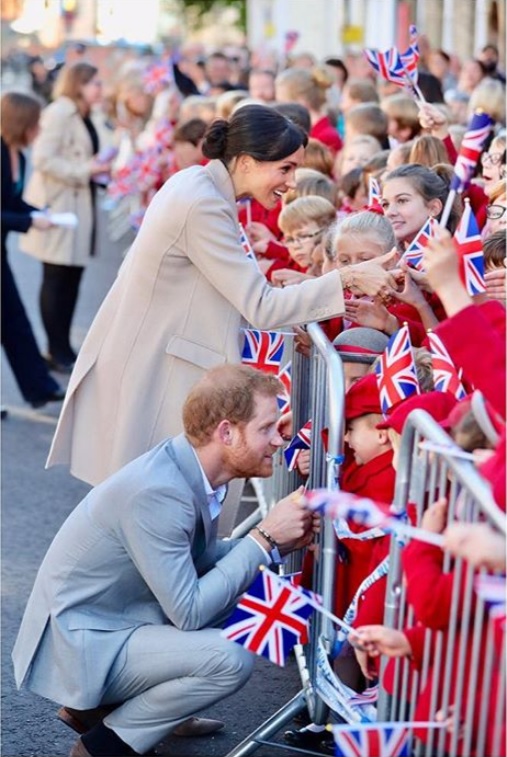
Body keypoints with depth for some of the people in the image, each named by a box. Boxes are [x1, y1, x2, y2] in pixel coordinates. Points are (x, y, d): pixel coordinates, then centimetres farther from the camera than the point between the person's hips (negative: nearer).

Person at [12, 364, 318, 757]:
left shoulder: (190, 467, -2)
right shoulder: (157, 491, -28)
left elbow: (201, 558, 11)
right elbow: (189, 613, -26)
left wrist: (282, 542, -3)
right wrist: (264, 537, -20)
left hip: (117, 616, 10)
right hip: (79, 645, -10)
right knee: (231, 659, -23)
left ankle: (101, 703, 13)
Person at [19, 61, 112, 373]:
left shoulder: (82, 117, 15)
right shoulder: (58, 113, -14)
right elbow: (43, 159, -21)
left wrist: (99, 168, 5)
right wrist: (85, 171, -21)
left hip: (78, 205, 9)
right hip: (58, 206, -9)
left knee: (72, 278, 11)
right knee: (56, 280, -1)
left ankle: (64, 348, 19)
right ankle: (57, 352, 6)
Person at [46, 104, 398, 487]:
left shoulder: (194, 182, 6)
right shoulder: (203, 206, -23)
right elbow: (261, 308, -23)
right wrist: (346, 277, -24)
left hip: (148, 359, 10)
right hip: (150, 373, -10)